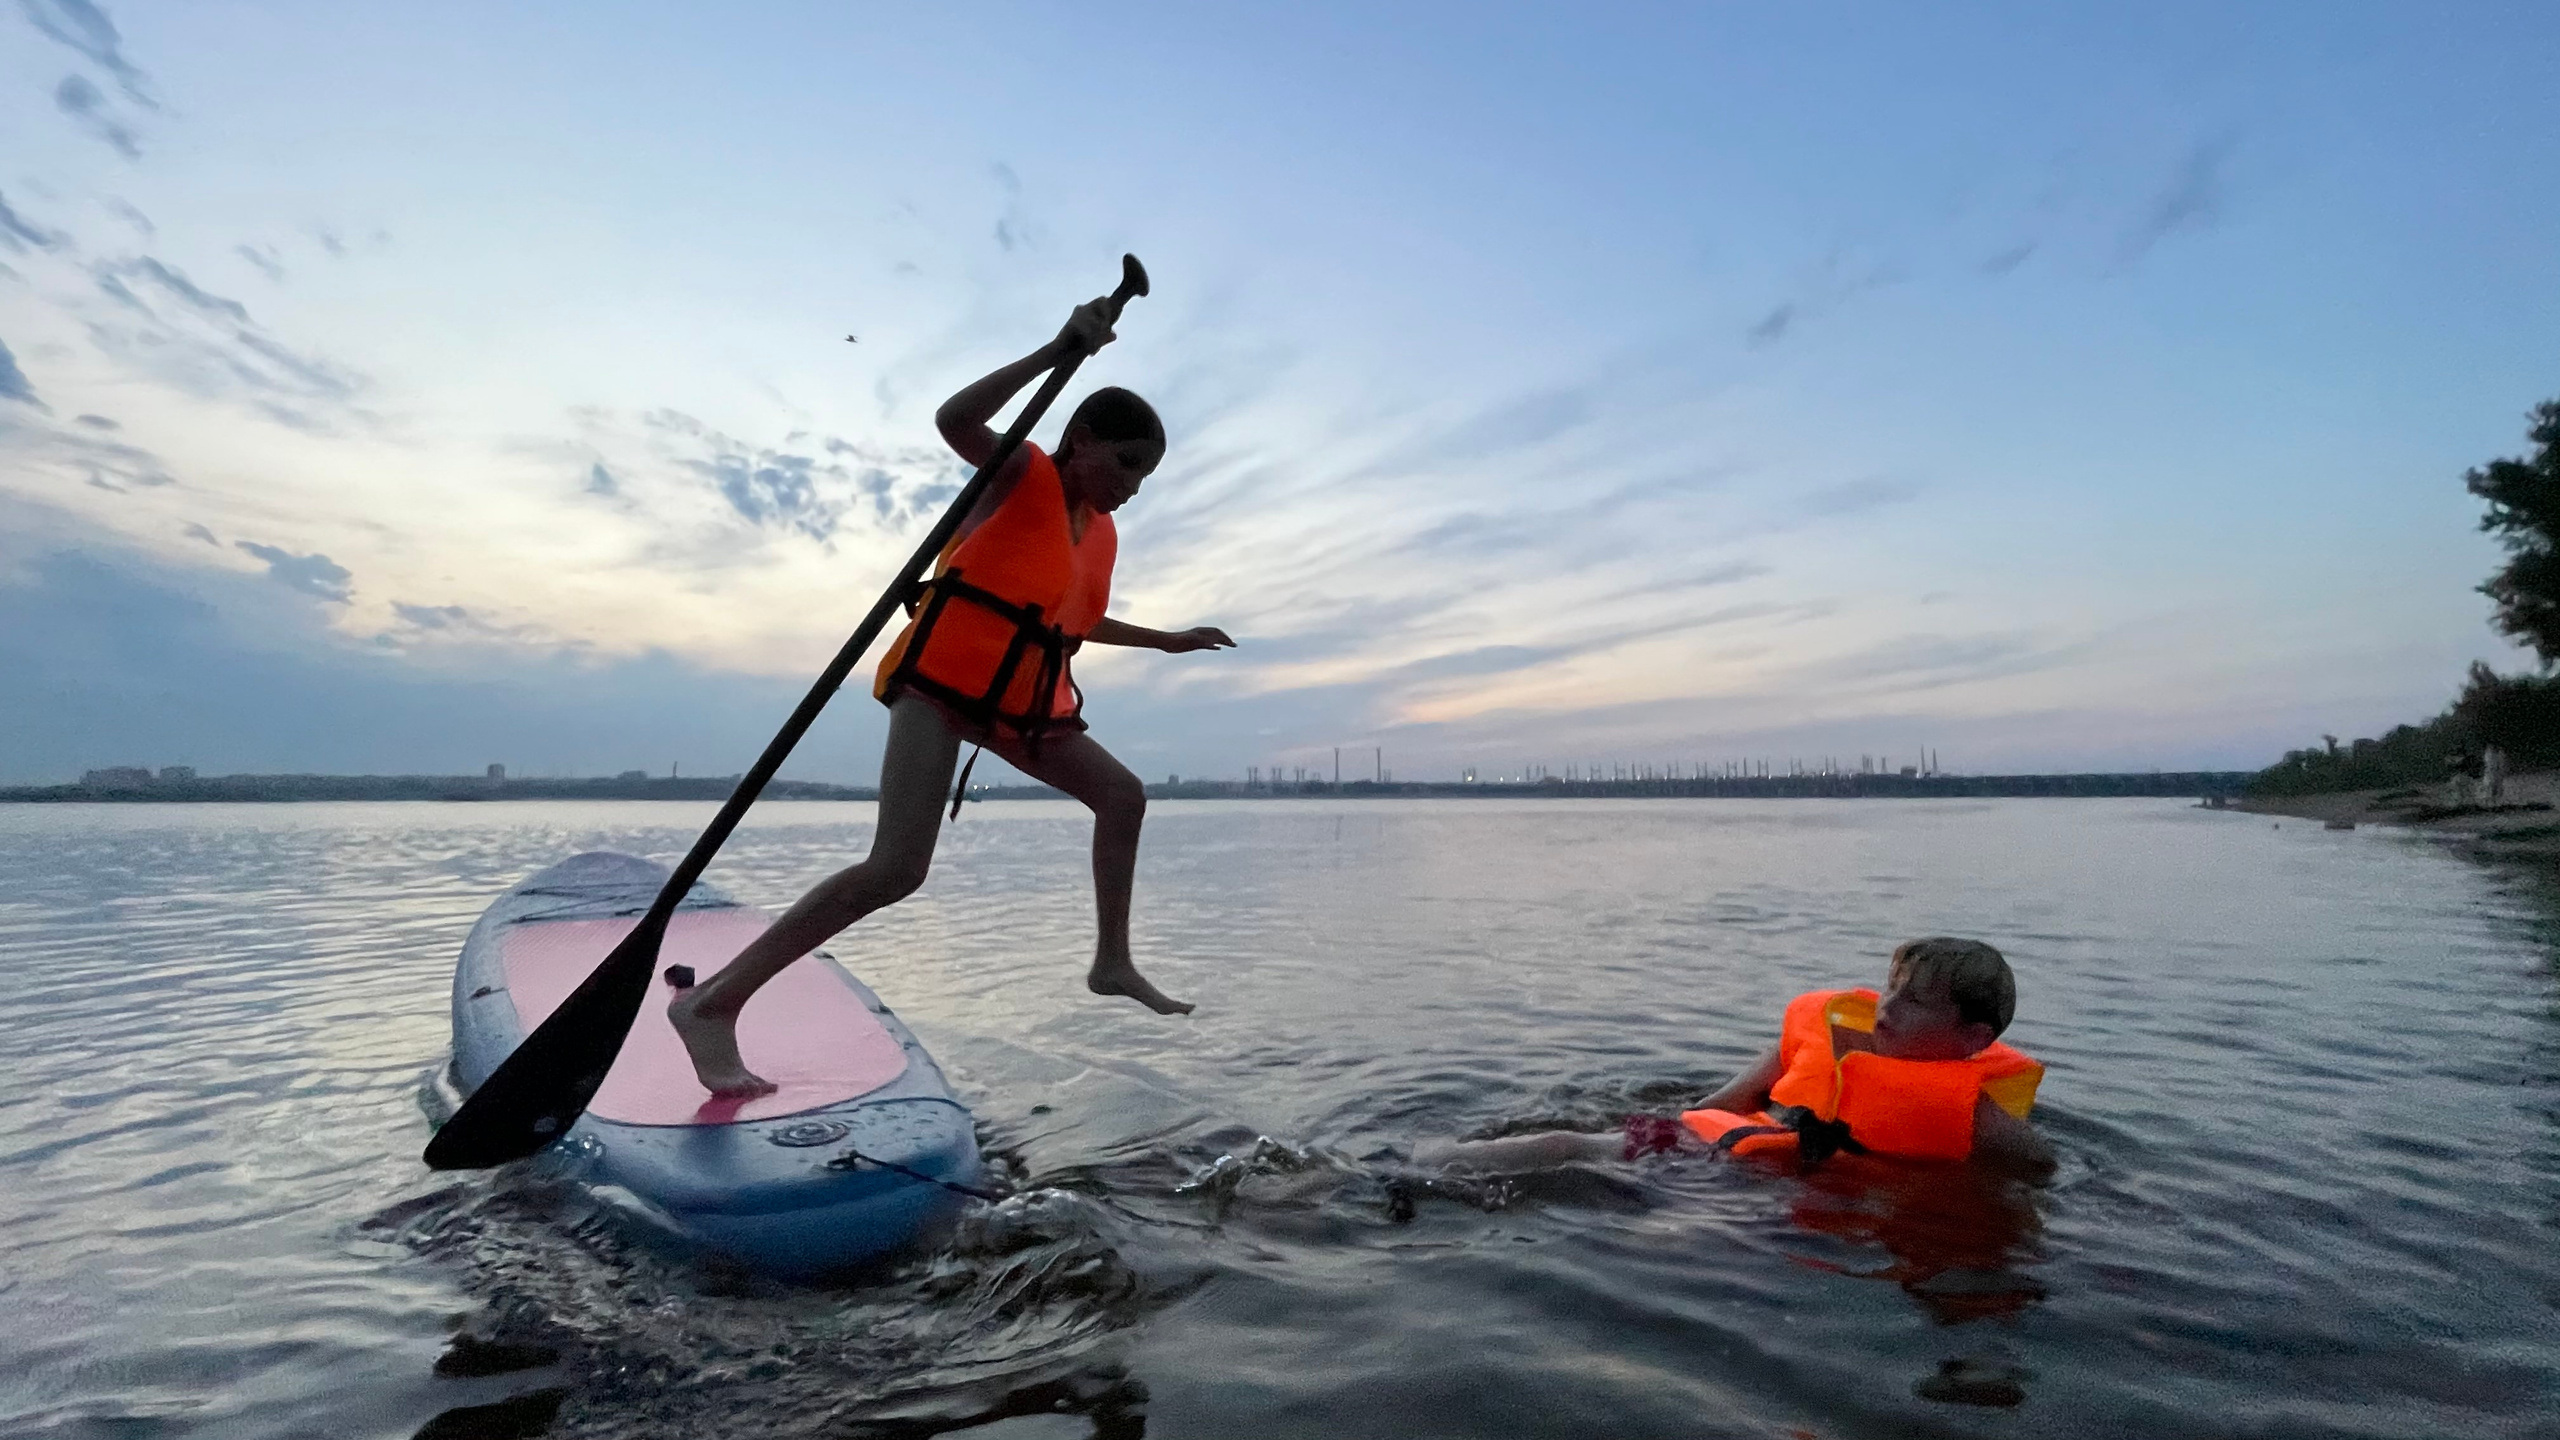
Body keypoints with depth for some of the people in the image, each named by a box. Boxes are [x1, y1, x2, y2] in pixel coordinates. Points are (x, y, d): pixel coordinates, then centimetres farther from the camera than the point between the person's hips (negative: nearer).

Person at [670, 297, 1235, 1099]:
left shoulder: (1101, 533, 16)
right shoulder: (1024, 474, -4)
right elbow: (954, 419, -26)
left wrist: (1169, 641, 36)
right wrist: (1060, 351, -29)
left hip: (1021, 700, 9)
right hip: (943, 680, -9)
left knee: (1122, 794, 13)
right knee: (896, 870, -21)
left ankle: (1112, 963, 23)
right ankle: (713, 1003, -15)